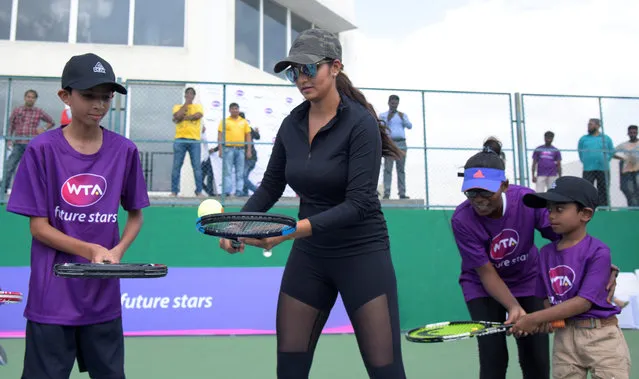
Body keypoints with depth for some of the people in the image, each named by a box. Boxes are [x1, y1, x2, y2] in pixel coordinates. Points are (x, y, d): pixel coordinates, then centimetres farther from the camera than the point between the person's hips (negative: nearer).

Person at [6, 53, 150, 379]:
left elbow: (135, 215, 10)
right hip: (52, 299, -2)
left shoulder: (124, 151, -1)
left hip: (104, 297, 3)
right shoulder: (42, 150, -7)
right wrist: (90, 250, -19)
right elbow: (38, 227, -6)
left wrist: (117, 251, -10)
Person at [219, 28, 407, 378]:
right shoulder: (291, 125, 3)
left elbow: (359, 203, -23)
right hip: (308, 257, 6)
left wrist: (295, 229, -32)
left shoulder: (361, 123, -15)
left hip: (362, 254, -5)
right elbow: (270, 187, 12)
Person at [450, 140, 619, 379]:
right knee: (493, 358, -11)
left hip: (527, 281, 2)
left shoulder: (527, 200, -25)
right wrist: (513, 307, -37)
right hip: (482, 286, -2)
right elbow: (487, 273, -22)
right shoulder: (462, 220, -28)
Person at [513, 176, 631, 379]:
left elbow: (584, 301, -19)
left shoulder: (598, 251, -13)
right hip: (563, 336, 5)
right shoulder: (546, 252, 6)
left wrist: (535, 319, -21)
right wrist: (546, 319, -10)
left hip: (602, 337, -5)